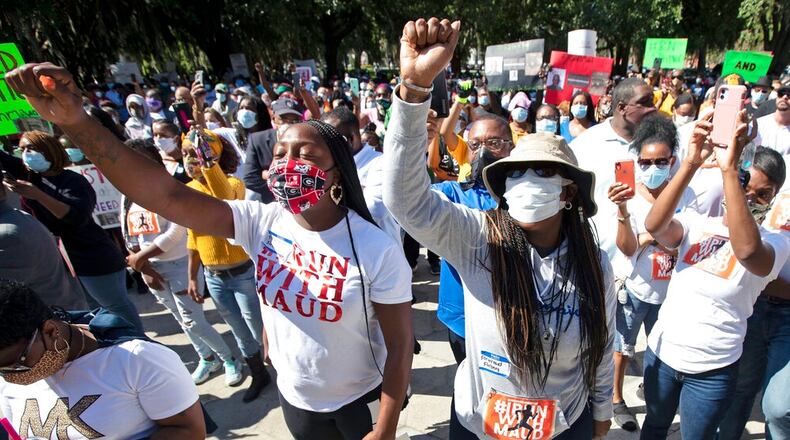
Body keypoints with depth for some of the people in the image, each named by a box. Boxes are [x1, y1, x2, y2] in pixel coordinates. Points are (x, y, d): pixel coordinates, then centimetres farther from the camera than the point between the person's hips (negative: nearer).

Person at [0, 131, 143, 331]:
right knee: (93, 307, 20)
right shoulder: (28, 174, 6)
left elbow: (78, 218, -30)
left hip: (95, 259, -8)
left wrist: (37, 195, -35)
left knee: (116, 305, 4)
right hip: (61, 260, 8)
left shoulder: (73, 181, -17)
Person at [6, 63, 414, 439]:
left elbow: (400, 344, -17)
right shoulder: (260, 222, -15)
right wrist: (76, 121, -34)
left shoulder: (378, 250, -24)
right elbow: (165, 195, -25)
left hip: (362, 403, -3)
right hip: (294, 397, 4)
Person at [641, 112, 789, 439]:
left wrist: (728, 168, -37)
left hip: (713, 371, -2)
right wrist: (691, 162, -32)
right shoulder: (696, 223, -3)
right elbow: (654, 226, -25)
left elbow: (747, 249, -34)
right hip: (660, 353, 2)